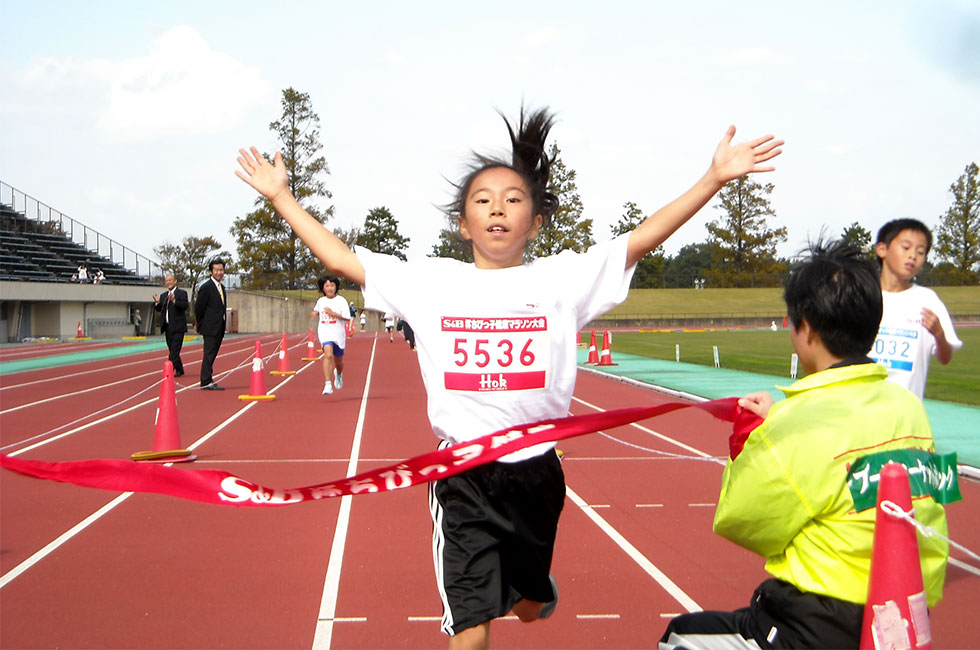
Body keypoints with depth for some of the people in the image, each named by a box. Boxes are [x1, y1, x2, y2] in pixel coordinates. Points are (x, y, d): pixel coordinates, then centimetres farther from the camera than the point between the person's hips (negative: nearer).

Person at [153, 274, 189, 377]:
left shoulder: (182, 293, -2)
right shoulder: (163, 296, 18)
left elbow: (185, 306, -16)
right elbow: (159, 309, 13)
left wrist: (174, 301, -30)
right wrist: (157, 302, -8)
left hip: (177, 327, -7)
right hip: (167, 327, 7)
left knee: (175, 350, -11)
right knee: (172, 350, 11)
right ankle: (179, 370, 21)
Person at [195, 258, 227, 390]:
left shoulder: (221, 287, 16)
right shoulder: (206, 287, -11)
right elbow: (198, 308, -9)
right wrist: (201, 326, -3)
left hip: (219, 329, 8)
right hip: (210, 328, -8)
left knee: (212, 354, 11)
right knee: (209, 354, -9)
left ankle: (207, 380, 17)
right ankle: (206, 382, -9)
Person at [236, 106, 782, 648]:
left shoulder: (562, 278, -2)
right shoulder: (430, 281, -1)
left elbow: (642, 238, -5)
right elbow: (341, 259, 5)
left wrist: (714, 179, -11)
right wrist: (281, 196, 7)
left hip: (537, 475, 1)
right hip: (463, 480, -1)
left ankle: (535, 583, 58)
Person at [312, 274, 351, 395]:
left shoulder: (341, 301, -5)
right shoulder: (320, 301, 5)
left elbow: (347, 317, -12)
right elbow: (316, 311, 28)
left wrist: (333, 313, -22)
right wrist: (315, 313, 5)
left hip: (338, 333, 0)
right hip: (325, 332, 0)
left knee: (338, 361, 15)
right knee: (328, 354, -25)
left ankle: (338, 374, 52)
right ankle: (327, 384, -29)